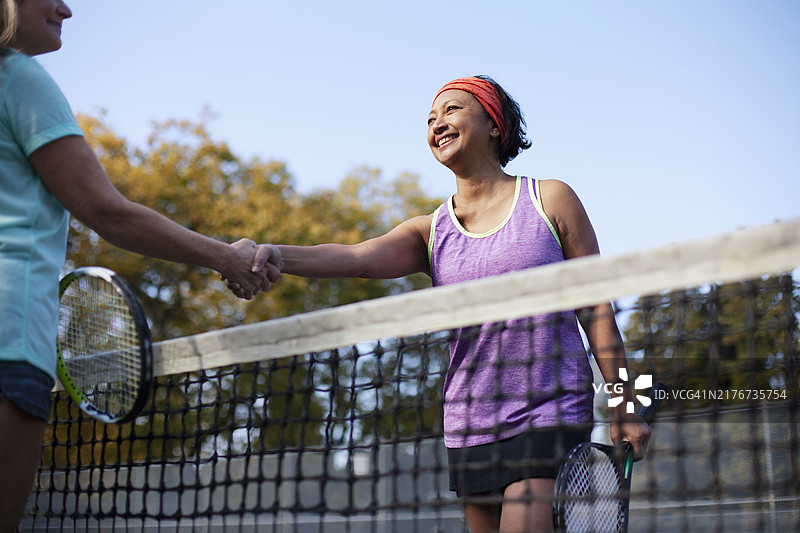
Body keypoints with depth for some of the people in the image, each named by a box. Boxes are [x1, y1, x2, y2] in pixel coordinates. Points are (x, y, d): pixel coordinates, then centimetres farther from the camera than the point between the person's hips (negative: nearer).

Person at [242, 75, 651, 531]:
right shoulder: (431, 232, 7)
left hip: (549, 416, -3)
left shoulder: (550, 199, 2)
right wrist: (276, 254, -32)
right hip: (469, 427, 4)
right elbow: (356, 257, -13)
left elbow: (596, 309, 3)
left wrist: (624, 410, 1)